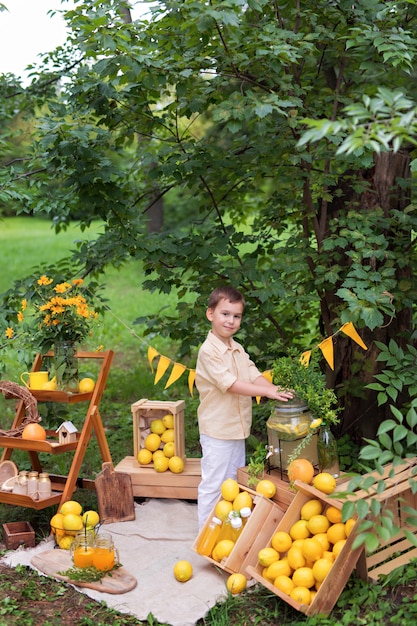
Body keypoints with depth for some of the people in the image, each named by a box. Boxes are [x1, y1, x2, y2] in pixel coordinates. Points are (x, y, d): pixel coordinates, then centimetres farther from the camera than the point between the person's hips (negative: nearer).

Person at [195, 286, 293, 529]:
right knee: (213, 484, 1)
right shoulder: (209, 351, -18)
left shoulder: (238, 349, 10)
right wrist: (267, 391, -28)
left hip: (237, 427, 8)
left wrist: (276, 389, -17)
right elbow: (230, 384, -25)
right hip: (217, 430, -8)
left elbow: (254, 375, 1)